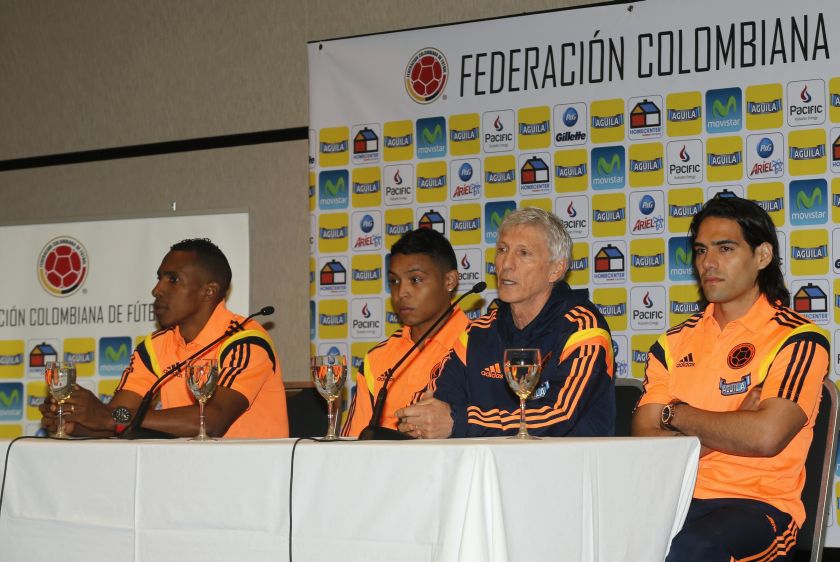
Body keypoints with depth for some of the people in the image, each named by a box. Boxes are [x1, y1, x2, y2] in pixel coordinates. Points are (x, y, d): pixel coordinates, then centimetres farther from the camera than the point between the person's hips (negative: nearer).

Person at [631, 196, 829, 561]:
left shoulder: (797, 339, -1)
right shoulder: (675, 343, 14)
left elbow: (766, 436, -16)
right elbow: (645, 445, 4)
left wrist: (676, 415, -1)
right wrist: (731, 429, -10)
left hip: (758, 503, -4)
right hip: (675, 498, 4)